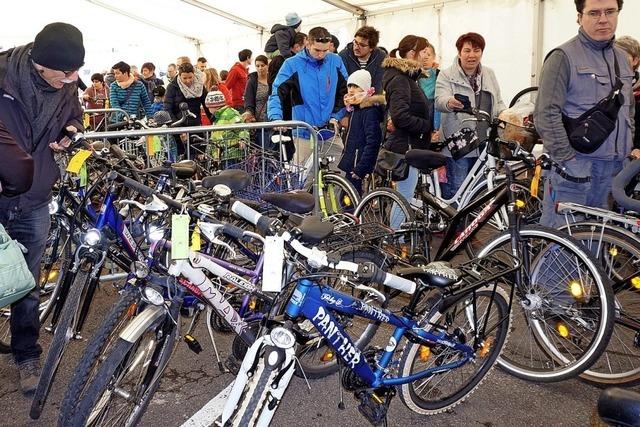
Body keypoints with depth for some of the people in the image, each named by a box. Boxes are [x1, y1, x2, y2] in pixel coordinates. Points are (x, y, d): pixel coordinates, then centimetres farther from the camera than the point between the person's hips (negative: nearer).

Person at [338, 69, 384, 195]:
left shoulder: (370, 111, -14)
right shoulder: (354, 109, 15)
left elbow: (372, 142, -21)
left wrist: (360, 169, -23)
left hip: (358, 165, -9)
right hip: (350, 165, 9)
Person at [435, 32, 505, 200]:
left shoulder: (489, 74, 14)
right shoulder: (446, 76, -3)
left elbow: (498, 102, 21)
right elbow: (440, 100, -20)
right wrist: (450, 103, -43)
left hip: (484, 145, 5)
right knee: (455, 191, -3)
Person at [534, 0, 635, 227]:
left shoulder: (621, 58, 15)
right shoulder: (564, 57, -7)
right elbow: (546, 114, -14)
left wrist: (627, 148, 15)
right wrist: (567, 157, -15)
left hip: (614, 167, 7)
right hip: (575, 164, -7)